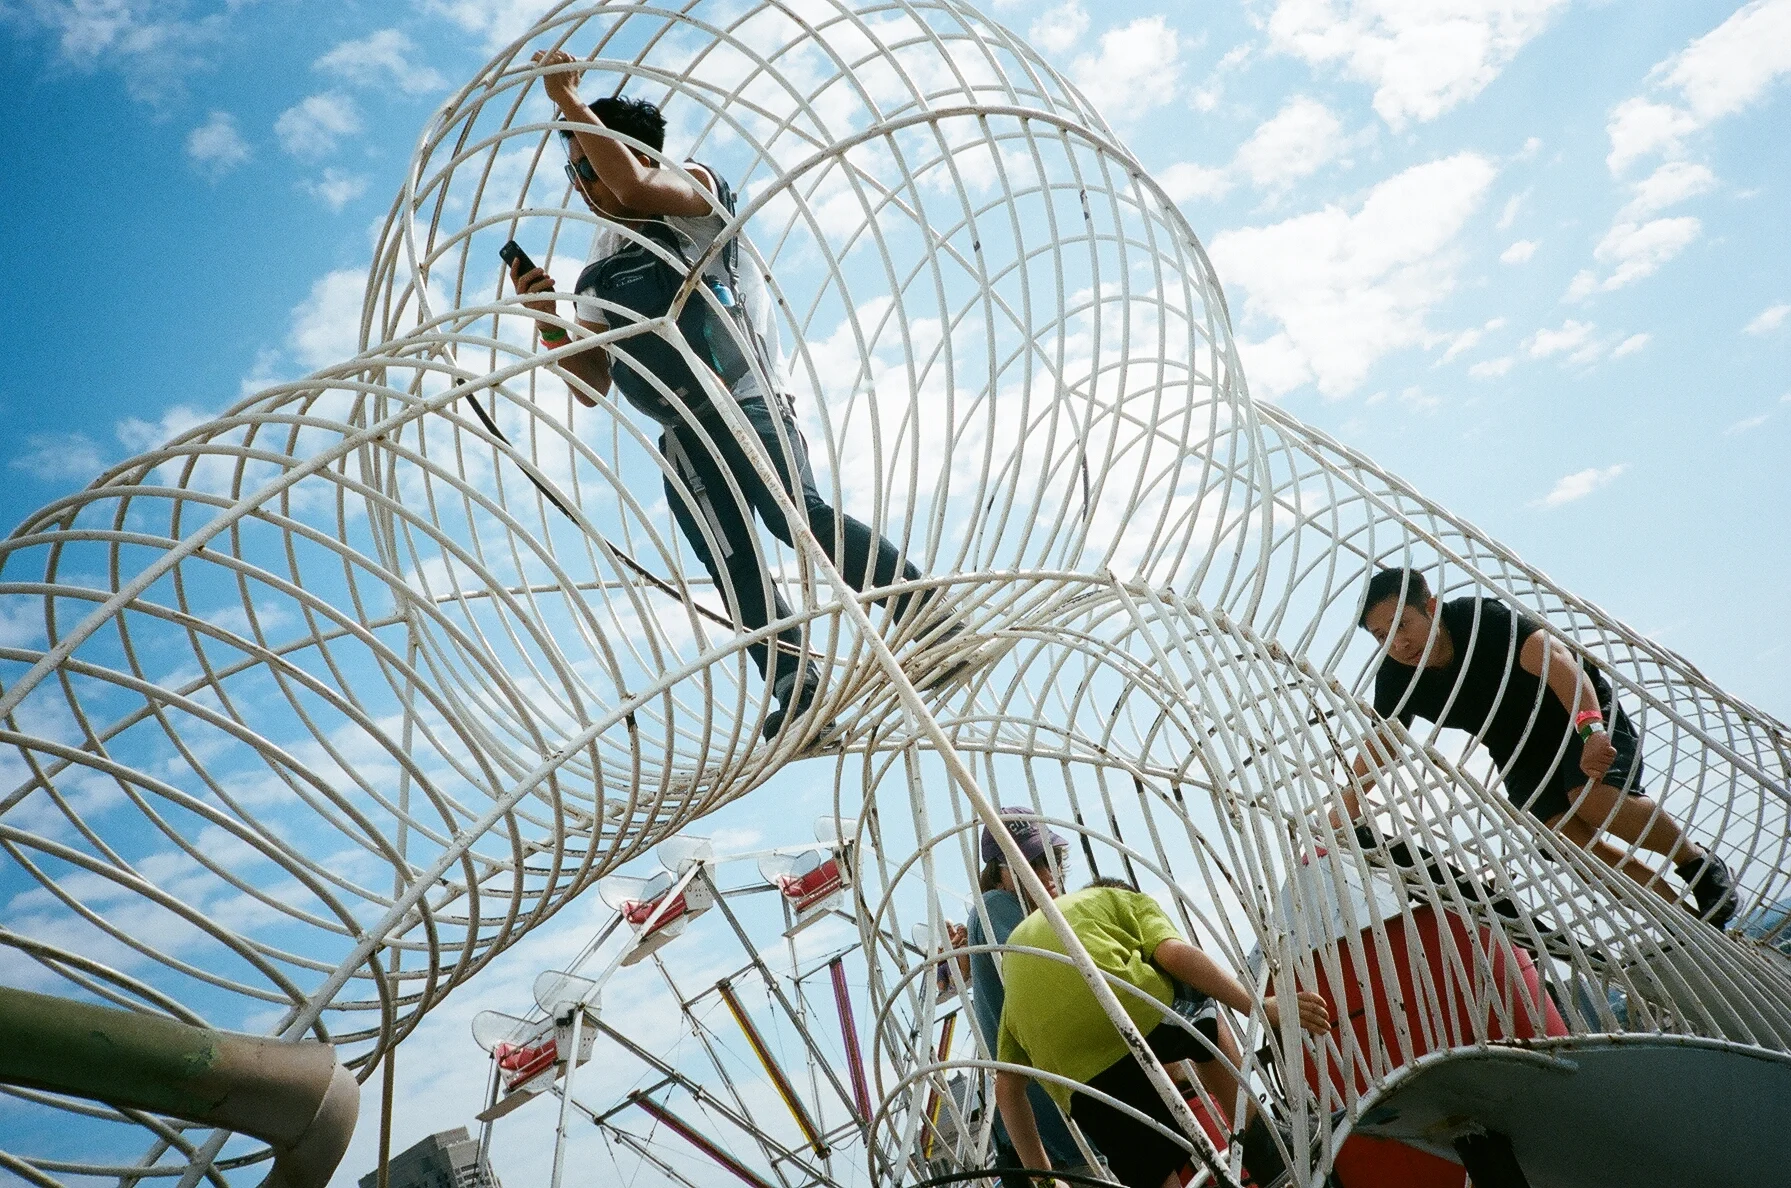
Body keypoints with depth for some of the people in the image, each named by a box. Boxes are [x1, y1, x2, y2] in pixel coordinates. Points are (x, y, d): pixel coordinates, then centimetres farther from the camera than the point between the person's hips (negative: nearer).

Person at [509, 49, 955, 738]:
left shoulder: (692, 189, 12)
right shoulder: (599, 274, 27)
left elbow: (634, 182, -14)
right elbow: (592, 387, 19)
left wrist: (570, 102, -7)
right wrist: (548, 324, 4)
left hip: (743, 402, -6)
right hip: (679, 434, 6)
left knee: (798, 515, -26)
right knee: (732, 566, -9)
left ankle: (927, 616, -25)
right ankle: (797, 691, -14)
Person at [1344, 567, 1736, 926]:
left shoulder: (1481, 617, -30)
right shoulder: (1396, 677, -15)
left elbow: (1554, 658, -42)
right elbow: (1382, 741, -3)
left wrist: (1590, 730, -56)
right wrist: (1349, 802, -13)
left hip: (1584, 710, -4)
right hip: (1521, 754, 4)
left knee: (1596, 800, -27)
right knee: (1569, 838, -16)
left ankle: (1697, 861, 1)